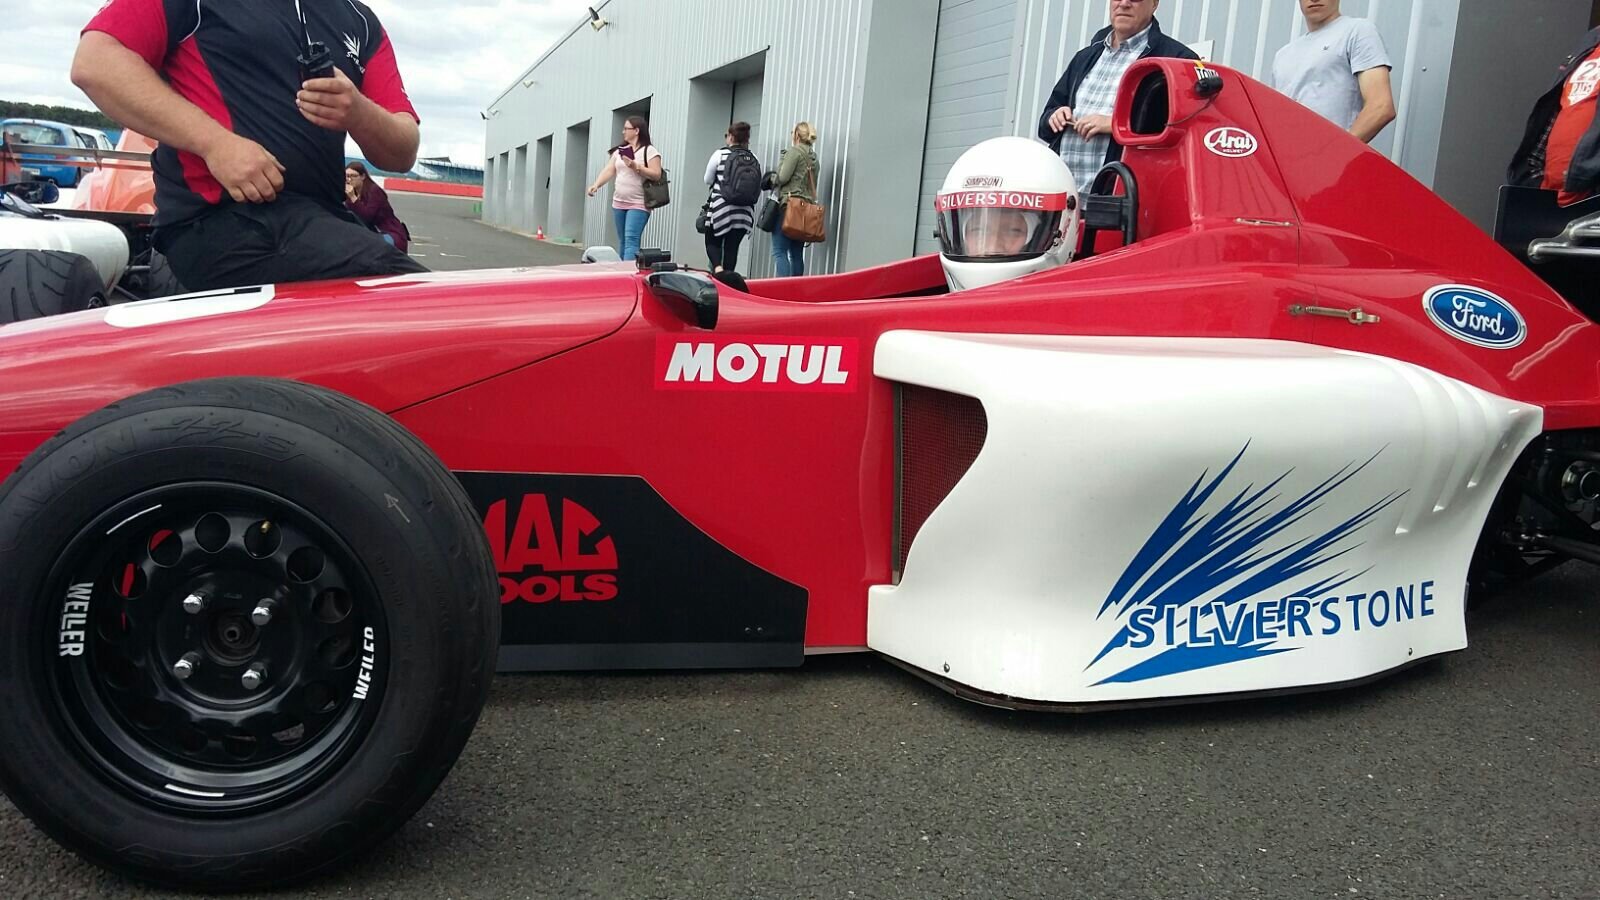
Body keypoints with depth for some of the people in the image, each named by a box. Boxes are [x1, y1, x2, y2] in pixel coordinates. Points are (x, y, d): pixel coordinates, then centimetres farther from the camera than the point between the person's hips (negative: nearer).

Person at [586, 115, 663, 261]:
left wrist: (636, 167, -19)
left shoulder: (649, 151, -4)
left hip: (638, 205, -7)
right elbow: (609, 171, 7)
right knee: (623, 242, 9)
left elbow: (657, 175, -11)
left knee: (631, 240, -18)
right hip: (618, 203, 7)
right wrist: (596, 184, -9)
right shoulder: (619, 150, 15)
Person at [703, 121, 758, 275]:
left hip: (721, 207, -3)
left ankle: (717, 268, -15)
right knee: (732, 246, 9)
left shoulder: (720, 154, -4)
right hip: (744, 211, 3)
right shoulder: (754, 160, 4)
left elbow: (707, 180, 5)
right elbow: (757, 187, 7)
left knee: (712, 242, 10)